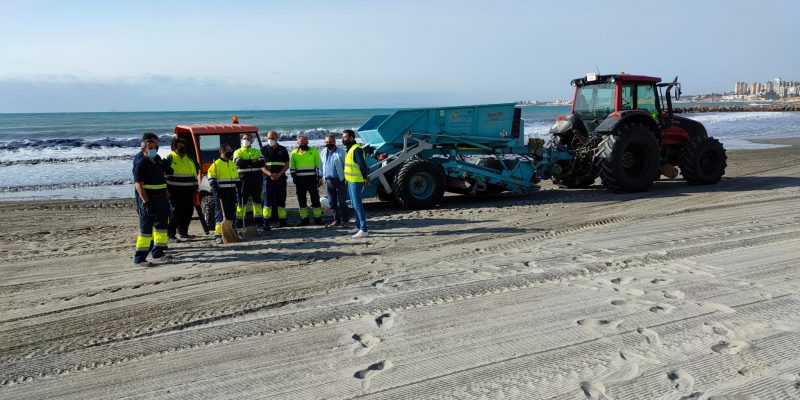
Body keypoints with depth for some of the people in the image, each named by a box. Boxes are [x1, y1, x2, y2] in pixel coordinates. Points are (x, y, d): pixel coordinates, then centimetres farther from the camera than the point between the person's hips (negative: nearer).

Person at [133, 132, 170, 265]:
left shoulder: (157, 159, 13)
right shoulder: (140, 162, -15)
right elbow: (138, 184, -21)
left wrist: (165, 192, 22)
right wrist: (146, 202, -27)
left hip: (160, 198, 9)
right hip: (147, 199, -9)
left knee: (161, 224, 16)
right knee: (145, 228, -9)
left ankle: (158, 251, 28)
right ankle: (139, 257, -6)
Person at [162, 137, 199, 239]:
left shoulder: (189, 159, 19)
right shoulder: (169, 159, -1)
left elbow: (195, 174, 27)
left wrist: (195, 187, 21)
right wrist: (165, 189, -11)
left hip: (188, 192, 6)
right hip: (175, 192, -6)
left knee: (188, 212, 8)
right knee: (175, 211, -11)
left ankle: (183, 231, 20)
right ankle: (170, 233, -4)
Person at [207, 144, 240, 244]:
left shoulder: (232, 164, 17)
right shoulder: (216, 164, -4)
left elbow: (237, 178, 23)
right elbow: (211, 180, -8)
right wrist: (215, 191, -17)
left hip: (232, 192, 6)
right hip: (221, 193, -6)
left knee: (231, 213, 10)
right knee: (220, 213, -9)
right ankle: (218, 234, -10)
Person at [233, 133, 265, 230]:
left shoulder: (257, 151, 13)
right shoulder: (238, 152, 7)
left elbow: (262, 162, -5)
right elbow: (239, 162, -14)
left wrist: (246, 163, -12)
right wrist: (253, 161, -11)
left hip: (256, 179, 2)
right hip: (243, 179, -2)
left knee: (257, 199, 5)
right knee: (242, 201, -1)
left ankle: (258, 221, 12)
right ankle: (239, 221, 5)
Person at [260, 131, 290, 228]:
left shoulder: (283, 150, 8)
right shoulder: (264, 149, 6)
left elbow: (286, 165, 5)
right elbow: (261, 165, 1)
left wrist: (279, 174, -10)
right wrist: (270, 174, -14)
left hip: (281, 178, 1)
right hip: (268, 178, -1)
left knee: (281, 200, 4)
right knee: (267, 200, -3)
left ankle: (282, 221, 10)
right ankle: (266, 222, -1)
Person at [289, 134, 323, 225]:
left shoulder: (313, 151, 1)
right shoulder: (294, 153, 9)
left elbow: (319, 165, 2)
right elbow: (292, 167, 14)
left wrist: (320, 178, -4)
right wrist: (294, 178, 4)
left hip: (312, 179, -3)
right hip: (300, 180, 3)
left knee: (315, 198, -1)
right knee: (301, 200, 6)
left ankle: (318, 218, 6)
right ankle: (304, 219, 14)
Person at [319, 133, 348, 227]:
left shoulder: (341, 152, -3)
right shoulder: (323, 153, 15)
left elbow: (346, 165, -4)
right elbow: (321, 166, 20)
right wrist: (322, 177, 12)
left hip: (340, 180, -6)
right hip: (328, 181, 6)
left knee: (342, 202, -2)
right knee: (332, 203, 8)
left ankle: (344, 219, 7)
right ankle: (336, 220, 16)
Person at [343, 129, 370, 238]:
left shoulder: (357, 149, -17)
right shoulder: (350, 149, 15)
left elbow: (363, 165, -23)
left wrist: (366, 178, -27)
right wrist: (347, 179, 23)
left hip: (356, 182, -10)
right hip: (351, 181, 10)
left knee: (358, 205, -10)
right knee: (354, 205, 17)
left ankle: (364, 230, -9)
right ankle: (358, 227, 27)